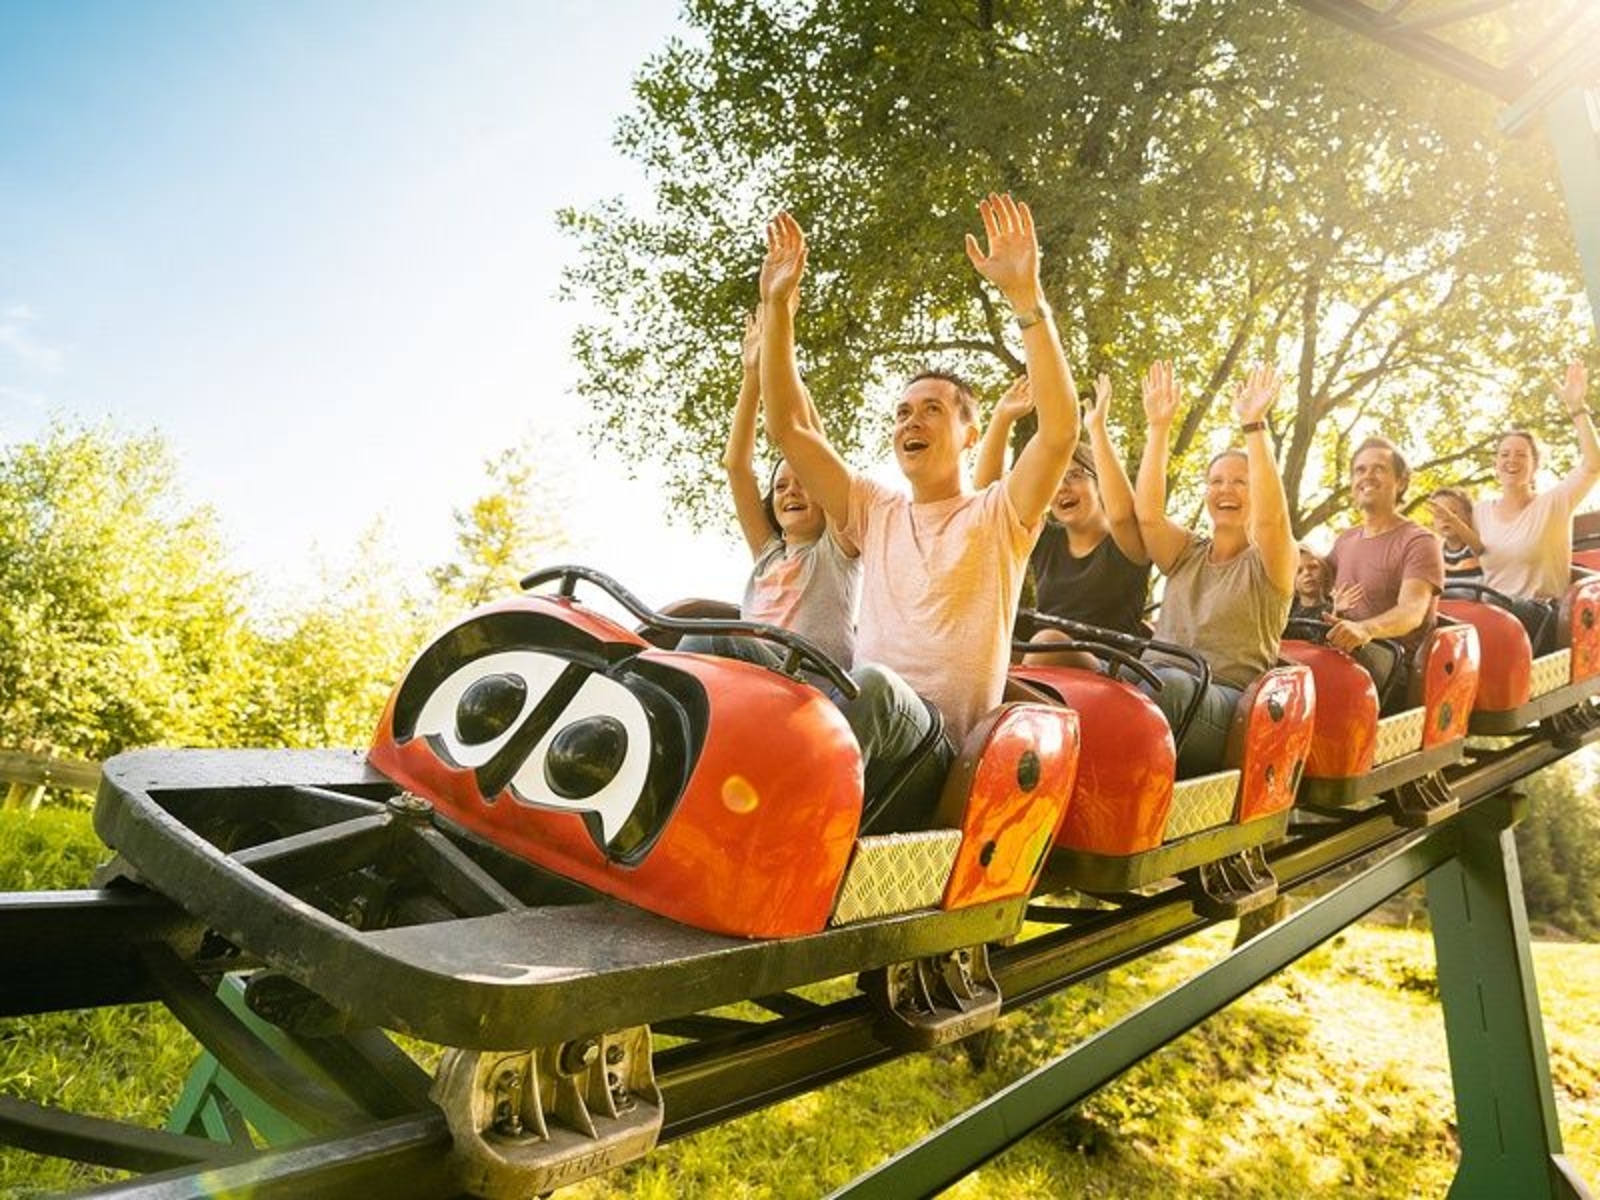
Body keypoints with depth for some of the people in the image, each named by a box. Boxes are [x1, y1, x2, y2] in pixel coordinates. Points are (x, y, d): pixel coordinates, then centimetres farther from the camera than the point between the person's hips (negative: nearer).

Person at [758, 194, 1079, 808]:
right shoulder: (876, 511, 21)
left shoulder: (998, 515, 8)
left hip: (945, 748, -4)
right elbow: (788, 426, 16)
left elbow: (1061, 427, -10)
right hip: (865, 717, 4)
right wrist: (776, 304, 10)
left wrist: (1026, 295, -16)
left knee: (870, 686, -39)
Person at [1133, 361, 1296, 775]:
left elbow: (1270, 517, -12)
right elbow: (1147, 512, 4)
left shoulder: (1270, 563, 11)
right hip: (1158, 689, 3)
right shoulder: (1186, 554, 23)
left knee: (1169, 683, -39)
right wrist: (1158, 428, -1)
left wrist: (1253, 426, -16)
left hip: (1226, 706, -3)